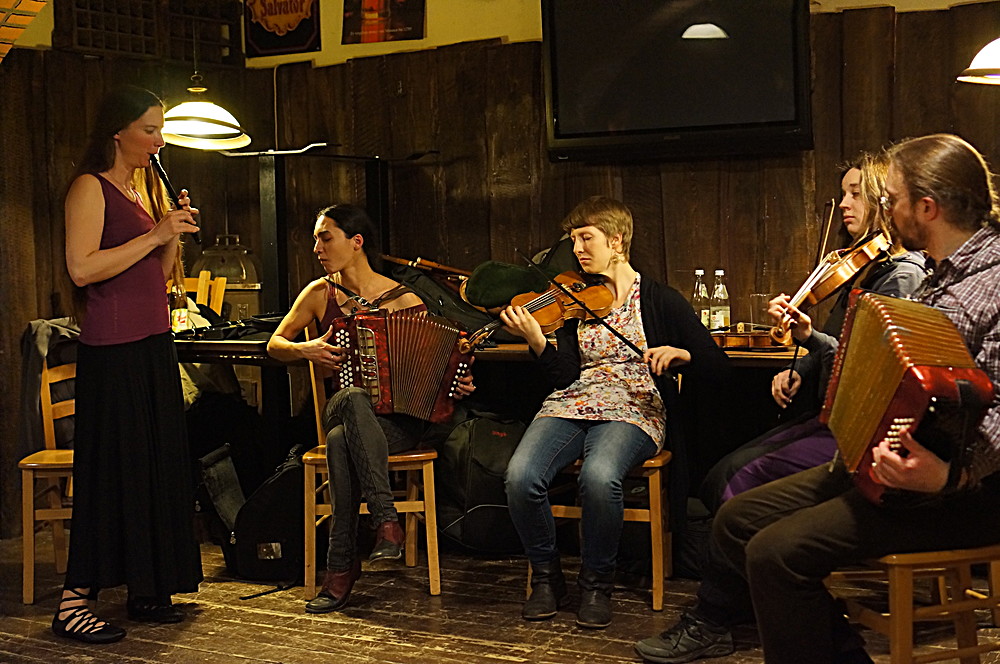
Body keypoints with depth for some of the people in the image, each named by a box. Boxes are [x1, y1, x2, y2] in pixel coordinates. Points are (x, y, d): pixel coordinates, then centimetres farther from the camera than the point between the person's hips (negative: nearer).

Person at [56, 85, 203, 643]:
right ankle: (74, 601, -3)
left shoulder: (149, 185, 19)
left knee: (160, 464, 9)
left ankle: (147, 590, 18)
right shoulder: (91, 187, -7)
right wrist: (156, 234, -17)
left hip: (154, 342, 8)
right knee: (113, 466, -8)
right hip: (112, 349, -8)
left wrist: (176, 232, 4)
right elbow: (82, 267, -20)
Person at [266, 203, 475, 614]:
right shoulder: (320, 294, 9)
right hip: (342, 410, 2)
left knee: (341, 441, -37)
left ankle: (342, 565, -27)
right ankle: (387, 520, -37)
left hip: (399, 420, -2)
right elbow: (274, 345, 18)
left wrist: (456, 384, -14)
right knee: (354, 397, -37)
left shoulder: (404, 300, 1)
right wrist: (306, 350, -3)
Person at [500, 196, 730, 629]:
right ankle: (546, 575, -3)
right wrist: (535, 340, -17)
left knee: (598, 476, -37)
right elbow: (566, 376, 0)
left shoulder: (660, 300, 5)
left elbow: (716, 365, 2)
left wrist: (679, 353, -17)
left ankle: (597, 583, -11)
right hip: (572, 405, 3)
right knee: (521, 476, -27)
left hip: (632, 411, -3)